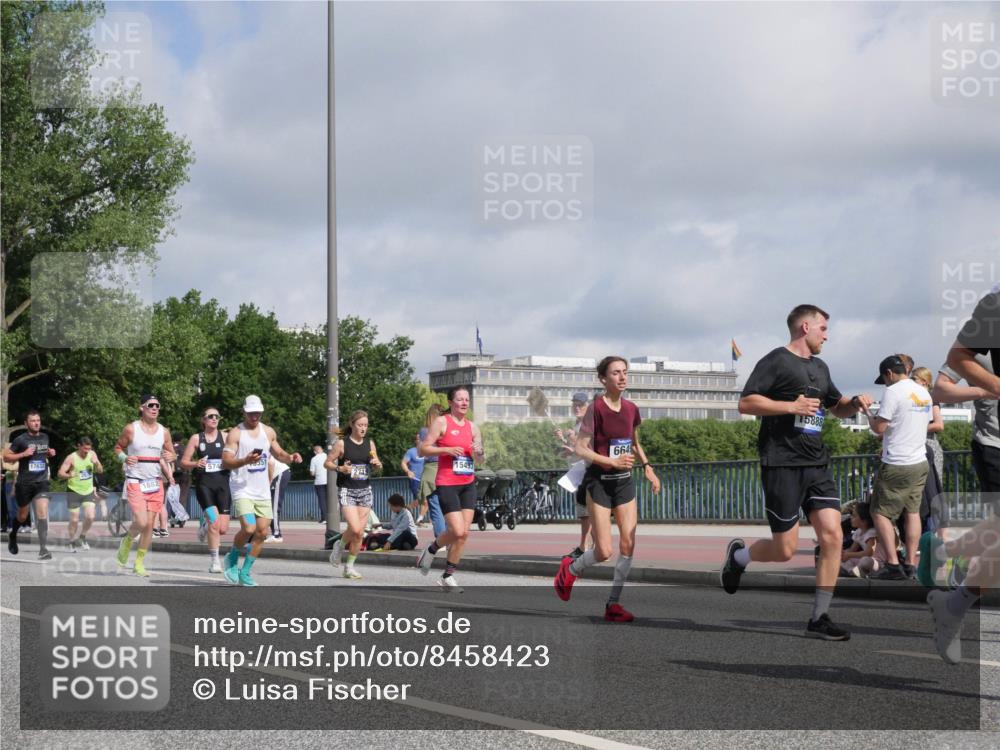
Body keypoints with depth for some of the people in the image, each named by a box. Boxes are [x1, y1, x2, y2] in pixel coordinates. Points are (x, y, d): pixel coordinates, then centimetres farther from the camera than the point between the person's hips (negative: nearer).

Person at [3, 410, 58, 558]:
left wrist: (50, 453, 6)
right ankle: (13, 535, 44)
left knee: (42, 513, -14)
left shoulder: (45, 437, 9)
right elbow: (6, 456, -5)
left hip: (41, 482, 2)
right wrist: (24, 454, -18)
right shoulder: (20, 439, -6)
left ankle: (43, 549, -16)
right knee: (23, 516, 12)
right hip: (24, 483, -2)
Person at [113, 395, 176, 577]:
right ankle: (127, 541, 17)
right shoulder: (131, 429, -4)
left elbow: (171, 454, 16)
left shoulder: (164, 432, 6)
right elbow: (118, 447, 7)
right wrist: (124, 458, -13)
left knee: (149, 525, 3)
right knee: (141, 522, -16)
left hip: (155, 482, 4)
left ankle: (139, 563, 16)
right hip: (135, 482, -4)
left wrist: (170, 456, -8)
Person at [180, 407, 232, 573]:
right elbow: (184, 461, 8)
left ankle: (206, 523, 33)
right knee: (214, 522, -17)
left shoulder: (225, 436, 6)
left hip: (222, 483, 2)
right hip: (204, 483, -2)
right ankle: (214, 560, -4)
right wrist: (195, 464, -12)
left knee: (223, 529, -2)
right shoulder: (196, 438, 6)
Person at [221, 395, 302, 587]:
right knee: (248, 529, -19)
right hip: (242, 490, -6)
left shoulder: (269, 432, 11)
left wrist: (290, 457, 3)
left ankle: (245, 572, 14)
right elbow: (226, 462, -12)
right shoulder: (235, 433, -6)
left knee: (262, 532, 1)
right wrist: (245, 460, -29)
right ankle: (232, 558, 9)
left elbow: (278, 453, 25)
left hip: (262, 491, 6)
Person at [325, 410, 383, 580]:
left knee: (360, 532, 2)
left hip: (365, 491, 4)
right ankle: (340, 545, 14)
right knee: (355, 529, -18)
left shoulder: (370, 443, 8)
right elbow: (327, 463, -1)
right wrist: (340, 468, -18)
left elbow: (377, 465, 19)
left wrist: (377, 464, -4)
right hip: (347, 491, -4)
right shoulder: (342, 443, -5)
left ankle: (350, 566, 15)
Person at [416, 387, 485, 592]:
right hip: (447, 484, -6)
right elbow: (423, 449, -7)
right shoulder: (441, 422, -3)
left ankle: (448, 577, 11)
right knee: (457, 531, -15)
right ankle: (431, 549, 15)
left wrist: (479, 452, -8)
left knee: (464, 533, 0)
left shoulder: (473, 427, 12)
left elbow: (480, 458, 14)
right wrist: (447, 450, -18)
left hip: (468, 485, 6)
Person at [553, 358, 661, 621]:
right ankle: (570, 568, 25)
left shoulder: (631, 409, 5)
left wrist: (647, 467, 7)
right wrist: (612, 461, -25)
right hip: (600, 481, -6)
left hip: (625, 481, 6)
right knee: (604, 552, -7)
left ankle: (613, 603, 8)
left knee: (628, 544, -3)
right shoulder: (596, 408, -14)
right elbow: (581, 449, -15)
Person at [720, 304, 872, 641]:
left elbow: (837, 407, 32)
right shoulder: (776, 361, -5)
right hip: (782, 464, -7)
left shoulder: (819, 367, 20)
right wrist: (791, 405, -18)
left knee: (833, 537, -6)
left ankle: (819, 618, 2)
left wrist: (855, 403, 10)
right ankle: (737, 556, 28)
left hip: (816, 465, 7)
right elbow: (746, 403, -13)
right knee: (785, 550, -4)